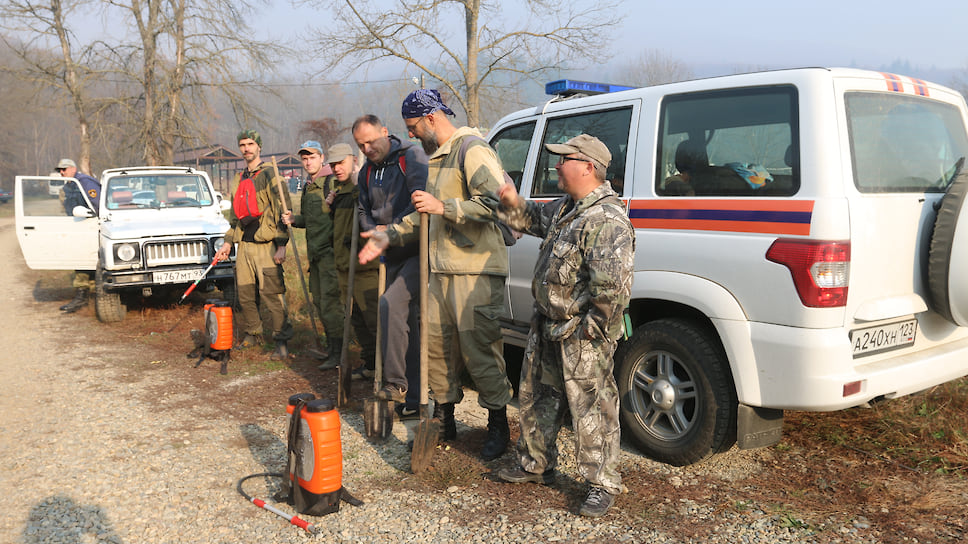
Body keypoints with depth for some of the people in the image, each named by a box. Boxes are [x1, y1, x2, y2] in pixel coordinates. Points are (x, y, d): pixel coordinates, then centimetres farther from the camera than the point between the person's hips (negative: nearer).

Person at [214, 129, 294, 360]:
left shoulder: (269, 174, -4)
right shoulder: (238, 180, 19)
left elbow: (282, 210, -10)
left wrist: (281, 245, -16)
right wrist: (228, 243, 19)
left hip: (265, 245, -7)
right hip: (244, 245, 7)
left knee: (272, 294, -10)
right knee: (245, 294, 10)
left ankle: (282, 341, -3)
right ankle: (252, 334, 26)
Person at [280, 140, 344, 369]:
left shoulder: (332, 183, -9)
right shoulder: (307, 187, 17)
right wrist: (293, 219, 7)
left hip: (330, 252, -9)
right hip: (314, 253, 9)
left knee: (330, 303, -8)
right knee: (319, 301, 13)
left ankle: (337, 354, 0)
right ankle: (330, 348, 25)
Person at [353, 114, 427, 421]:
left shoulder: (411, 156, -7)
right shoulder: (367, 172, 16)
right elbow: (364, 211, 20)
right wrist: (375, 230, -1)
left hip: (417, 250, -8)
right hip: (394, 256, 8)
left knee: (390, 306, -23)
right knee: (406, 323, 10)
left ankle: (397, 382, -13)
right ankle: (413, 398, 18)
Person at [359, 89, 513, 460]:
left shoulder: (472, 150, -10)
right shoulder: (436, 157, 20)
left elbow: (494, 202, -21)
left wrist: (443, 206, -23)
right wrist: (389, 237, 22)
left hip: (476, 270, -9)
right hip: (441, 269, 9)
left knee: (478, 348, -5)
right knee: (436, 343, 12)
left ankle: (498, 425, 10)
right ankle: (445, 417, 27)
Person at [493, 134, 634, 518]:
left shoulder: (607, 220, -23)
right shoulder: (565, 209, 10)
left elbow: (611, 287, -29)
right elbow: (534, 219, 30)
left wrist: (589, 328, -20)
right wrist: (513, 204, 9)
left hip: (581, 336, -10)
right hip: (548, 327, 10)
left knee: (591, 410, 2)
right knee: (536, 397, 21)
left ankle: (602, 484, 17)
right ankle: (536, 465, 39)